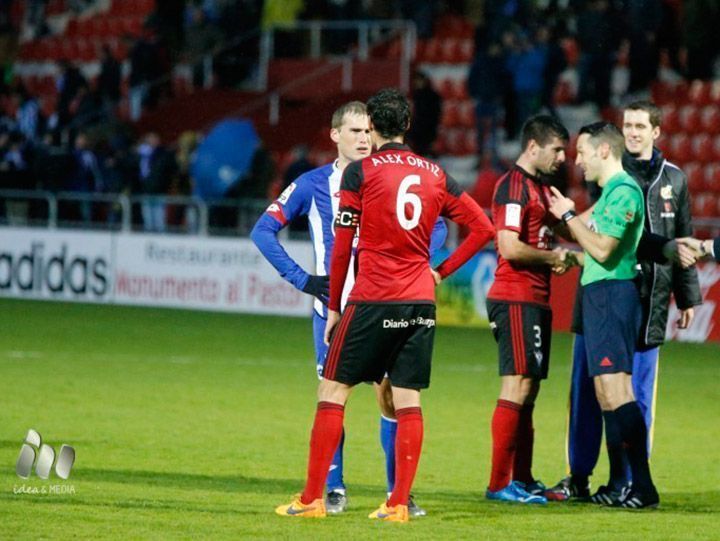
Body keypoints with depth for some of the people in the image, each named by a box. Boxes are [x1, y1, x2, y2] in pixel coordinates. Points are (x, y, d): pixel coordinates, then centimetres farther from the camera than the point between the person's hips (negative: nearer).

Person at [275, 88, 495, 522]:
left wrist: (334, 308, 6)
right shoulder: (435, 175, 9)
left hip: (372, 299, -4)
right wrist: (441, 272, 15)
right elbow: (484, 228, 11)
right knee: (408, 401, 5)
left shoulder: (360, 172, -3)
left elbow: (342, 246, -2)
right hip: (421, 300, 4)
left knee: (333, 393, 2)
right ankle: (399, 503, 2)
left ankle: (313, 499, 1)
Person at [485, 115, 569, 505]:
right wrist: (553, 257, -8)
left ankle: (521, 480, 16)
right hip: (515, 300, -10)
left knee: (527, 391, 11)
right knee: (517, 385, -12)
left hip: (534, 300, 10)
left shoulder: (537, 187, 19)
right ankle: (499, 483, -12)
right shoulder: (514, 186, -12)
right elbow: (511, 248, -21)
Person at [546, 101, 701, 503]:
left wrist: (688, 297, 14)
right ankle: (579, 477, 9)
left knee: (636, 393, 0)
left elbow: (683, 241, 17)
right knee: (586, 386, 1)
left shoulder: (673, 179, 12)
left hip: (648, 300, 1)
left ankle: (624, 480, 6)